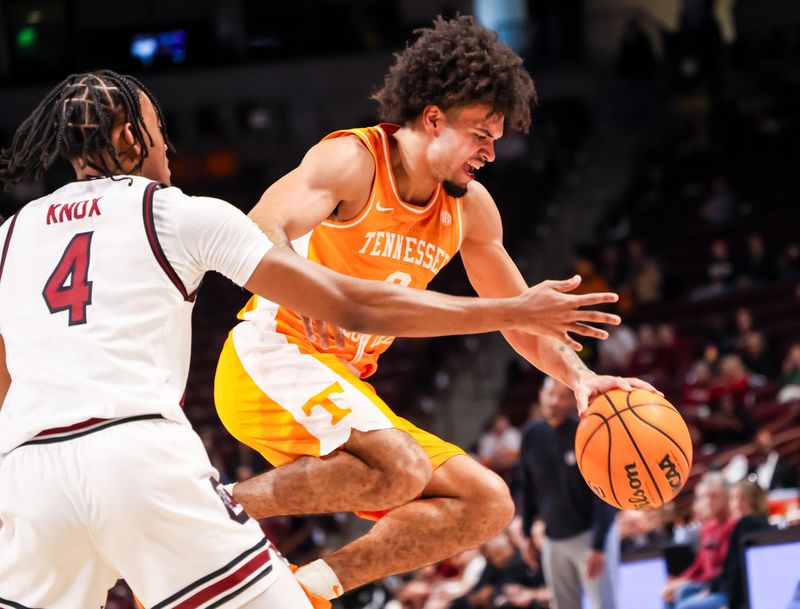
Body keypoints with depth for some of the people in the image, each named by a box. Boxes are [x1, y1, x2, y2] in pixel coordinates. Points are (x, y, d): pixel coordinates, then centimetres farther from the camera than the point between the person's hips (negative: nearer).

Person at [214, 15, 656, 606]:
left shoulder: (470, 207, 9)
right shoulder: (352, 161, -13)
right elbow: (258, 235, -28)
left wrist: (580, 376, 0)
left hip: (346, 390, 8)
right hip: (270, 357, -8)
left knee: (487, 503, 2)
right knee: (400, 469, -34)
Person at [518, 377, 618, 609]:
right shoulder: (532, 437, 0)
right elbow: (528, 488, 12)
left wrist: (598, 546, -20)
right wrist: (527, 531, 12)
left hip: (588, 535, -5)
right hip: (552, 540, 5)